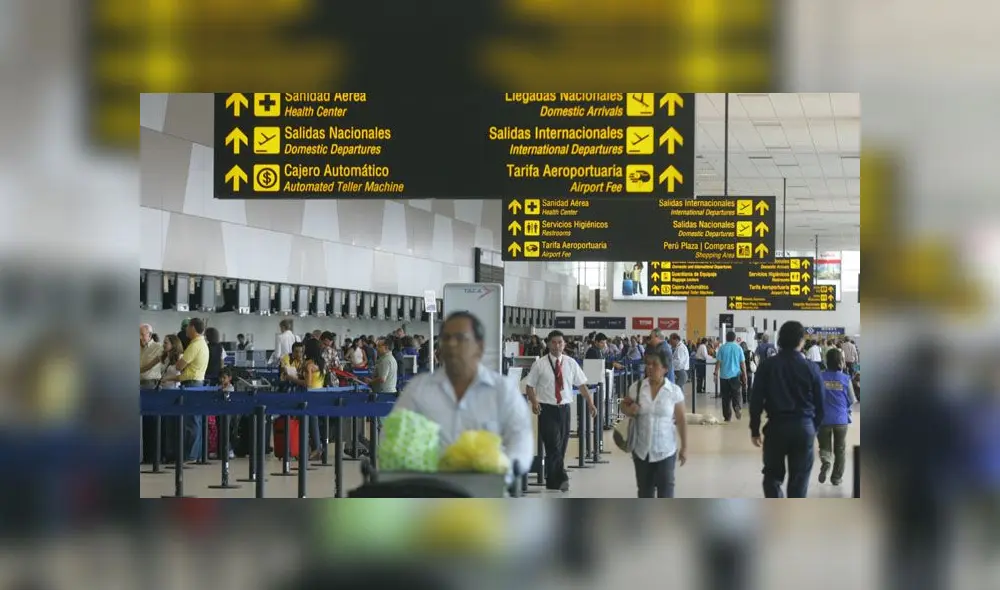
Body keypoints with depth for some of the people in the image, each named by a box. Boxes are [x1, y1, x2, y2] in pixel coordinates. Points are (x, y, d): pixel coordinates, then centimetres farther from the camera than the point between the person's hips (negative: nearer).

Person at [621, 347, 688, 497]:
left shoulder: (674, 391, -8)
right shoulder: (637, 387, -3)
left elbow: (681, 421, -3)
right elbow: (624, 404, 13)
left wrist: (684, 447, -3)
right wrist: (629, 410, -12)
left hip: (665, 450, -2)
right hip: (642, 450, 2)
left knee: (665, 489, -2)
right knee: (644, 489, 12)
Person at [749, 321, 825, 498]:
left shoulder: (767, 365, -3)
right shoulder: (811, 368, -1)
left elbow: (756, 400, -3)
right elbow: (819, 404, 4)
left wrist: (754, 429, 6)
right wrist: (814, 428, 16)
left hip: (776, 426, 0)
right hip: (804, 427, 0)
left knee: (773, 475, 11)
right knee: (799, 479, 8)